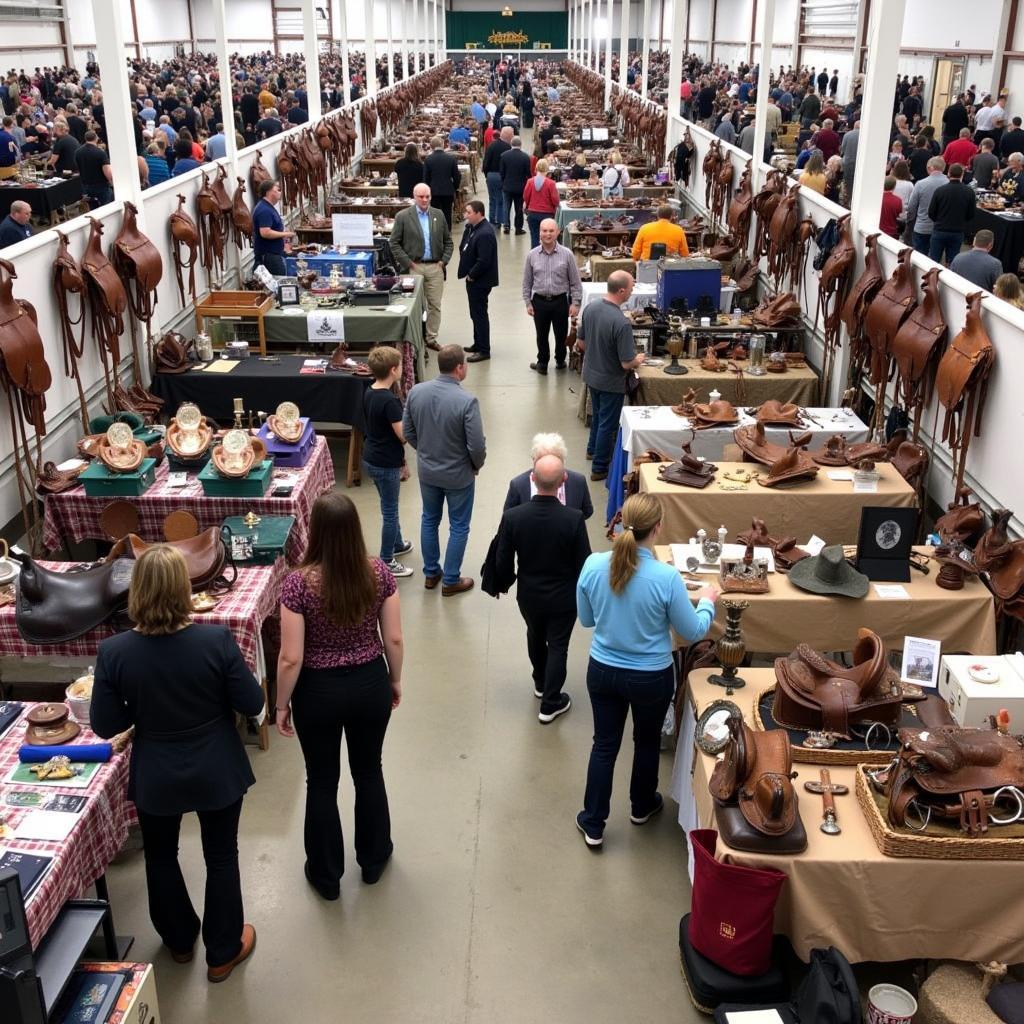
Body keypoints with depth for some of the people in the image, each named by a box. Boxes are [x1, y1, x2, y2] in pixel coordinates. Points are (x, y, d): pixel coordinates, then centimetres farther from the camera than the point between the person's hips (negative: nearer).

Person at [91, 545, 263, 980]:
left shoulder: (114, 652, -21)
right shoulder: (216, 640, -25)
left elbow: (105, 725, -10)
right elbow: (253, 704, -14)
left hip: (155, 778, 1)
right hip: (217, 774, -1)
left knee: (160, 857, 27)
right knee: (221, 857, 20)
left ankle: (179, 940, 48)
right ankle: (223, 952, 36)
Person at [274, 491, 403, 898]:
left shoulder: (299, 582, -23)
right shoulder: (378, 572, -15)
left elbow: (291, 658, -18)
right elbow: (393, 639, -6)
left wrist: (282, 704, -2)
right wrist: (395, 680, 12)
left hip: (319, 692, -2)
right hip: (370, 684, 3)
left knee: (322, 782, 18)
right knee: (369, 771, 24)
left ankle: (326, 875, 35)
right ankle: (373, 859, 43)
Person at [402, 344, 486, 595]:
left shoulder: (416, 391, -11)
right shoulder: (467, 401, -27)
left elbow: (408, 432, 0)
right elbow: (477, 445, -23)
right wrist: (477, 465, -1)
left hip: (427, 471, 5)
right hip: (458, 475, -5)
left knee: (429, 520, 23)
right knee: (458, 527, 14)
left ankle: (431, 573, 37)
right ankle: (451, 581, 25)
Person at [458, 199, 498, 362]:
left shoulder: (485, 233, -24)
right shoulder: (472, 227, 6)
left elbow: (484, 261, -27)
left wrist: (471, 275, -15)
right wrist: (469, 275, 5)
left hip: (480, 281, -10)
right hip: (473, 278, 10)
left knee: (479, 314, -1)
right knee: (476, 313, 19)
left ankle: (484, 350, 8)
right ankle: (478, 344, 32)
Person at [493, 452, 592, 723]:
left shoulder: (512, 517, -22)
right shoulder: (574, 518, -26)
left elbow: (502, 564, -11)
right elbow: (584, 564, -16)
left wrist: (512, 579, 11)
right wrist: (581, 590, 6)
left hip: (528, 595, 3)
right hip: (563, 597, -3)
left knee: (535, 637, 28)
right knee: (558, 646, 16)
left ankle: (541, 683, 50)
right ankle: (550, 704, 25)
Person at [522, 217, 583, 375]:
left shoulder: (567, 254, -7)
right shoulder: (532, 255, -2)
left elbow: (575, 282, -2)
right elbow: (527, 282, 6)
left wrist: (575, 303, -5)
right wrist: (528, 302, 3)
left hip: (560, 301, -1)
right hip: (539, 301, 1)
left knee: (561, 334, 12)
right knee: (541, 335, 11)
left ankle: (560, 360, 35)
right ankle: (542, 362, 29)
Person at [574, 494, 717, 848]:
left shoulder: (593, 565, -17)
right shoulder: (666, 577, -26)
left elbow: (586, 619, 0)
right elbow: (692, 632, -11)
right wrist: (707, 601, 7)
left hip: (603, 671, 2)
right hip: (651, 678, -2)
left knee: (604, 745, 19)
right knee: (647, 741, 24)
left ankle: (593, 825, 29)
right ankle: (641, 807, 47)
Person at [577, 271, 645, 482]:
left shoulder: (590, 308, -10)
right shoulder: (621, 323, -31)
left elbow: (580, 342, 4)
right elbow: (627, 363, -25)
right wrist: (637, 360, -4)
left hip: (591, 375, 7)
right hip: (611, 382, -7)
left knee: (598, 414, 29)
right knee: (607, 424, 10)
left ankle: (593, 449, 50)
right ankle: (600, 468, 23)